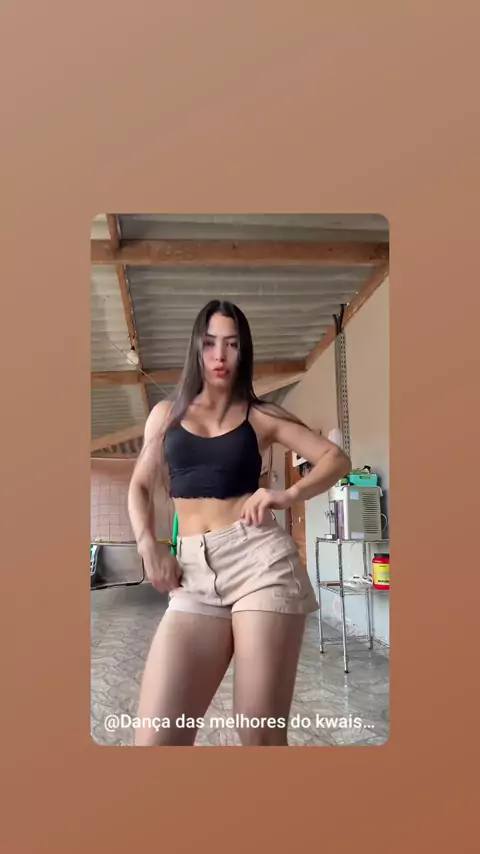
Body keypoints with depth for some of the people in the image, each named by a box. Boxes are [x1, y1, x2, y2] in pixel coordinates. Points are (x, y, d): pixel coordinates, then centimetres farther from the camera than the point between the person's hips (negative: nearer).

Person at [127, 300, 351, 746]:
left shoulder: (260, 415, 9)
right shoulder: (167, 413, 15)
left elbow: (336, 458, 7)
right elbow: (140, 486, 19)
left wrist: (289, 495, -13)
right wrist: (148, 544, 0)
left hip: (261, 559, -2)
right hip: (194, 576, 2)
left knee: (261, 734, -2)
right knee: (156, 738, -10)